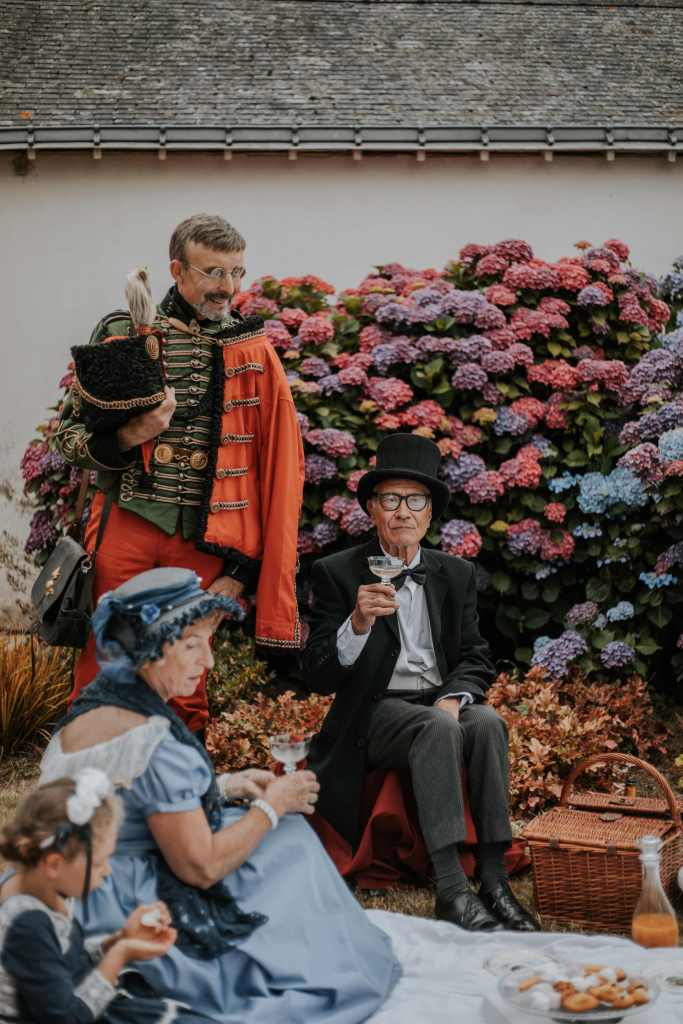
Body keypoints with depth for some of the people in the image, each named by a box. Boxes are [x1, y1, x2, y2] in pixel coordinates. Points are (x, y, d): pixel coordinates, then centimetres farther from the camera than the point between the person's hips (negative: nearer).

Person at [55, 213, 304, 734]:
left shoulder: (256, 354, 8)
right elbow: (70, 431, 9)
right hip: (127, 526, -1)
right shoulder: (123, 332, 7)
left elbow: (279, 468, 6)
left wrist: (244, 564, -1)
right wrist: (129, 436, -13)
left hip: (203, 542, 1)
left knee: (186, 698, 7)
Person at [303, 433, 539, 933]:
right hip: (376, 713, -4)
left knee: (488, 721, -29)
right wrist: (358, 623, -29)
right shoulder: (338, 573, -2)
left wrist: (454, 698, -13)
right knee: (438, 729, -33)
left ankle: (495, 880, -29)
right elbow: (318, 677, -10)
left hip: (443, 701, 4)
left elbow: (477, 658, 9)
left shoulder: (457, 574, 11)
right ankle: (452, 890, -37)